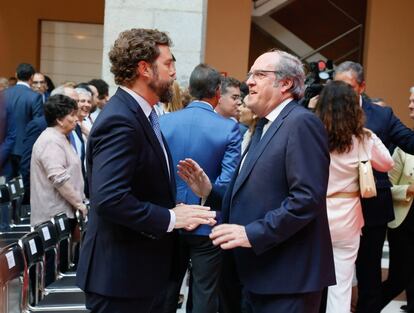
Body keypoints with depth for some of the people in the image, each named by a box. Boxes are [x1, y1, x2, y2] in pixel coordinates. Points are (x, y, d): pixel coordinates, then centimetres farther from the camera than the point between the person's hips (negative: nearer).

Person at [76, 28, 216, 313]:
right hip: (121, 275, -9)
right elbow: (110, 199, -29)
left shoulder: (141, 115, 11)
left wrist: (175, 210, 0)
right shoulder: (120, 121, -21)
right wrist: (169, 218, -21)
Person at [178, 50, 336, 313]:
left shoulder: (302, 122, -14)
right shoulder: (265, 126, 17)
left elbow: (308, 198, -23)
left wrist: (252, 233, -23)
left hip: (288, 278, -9)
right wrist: (209, 191, 4)